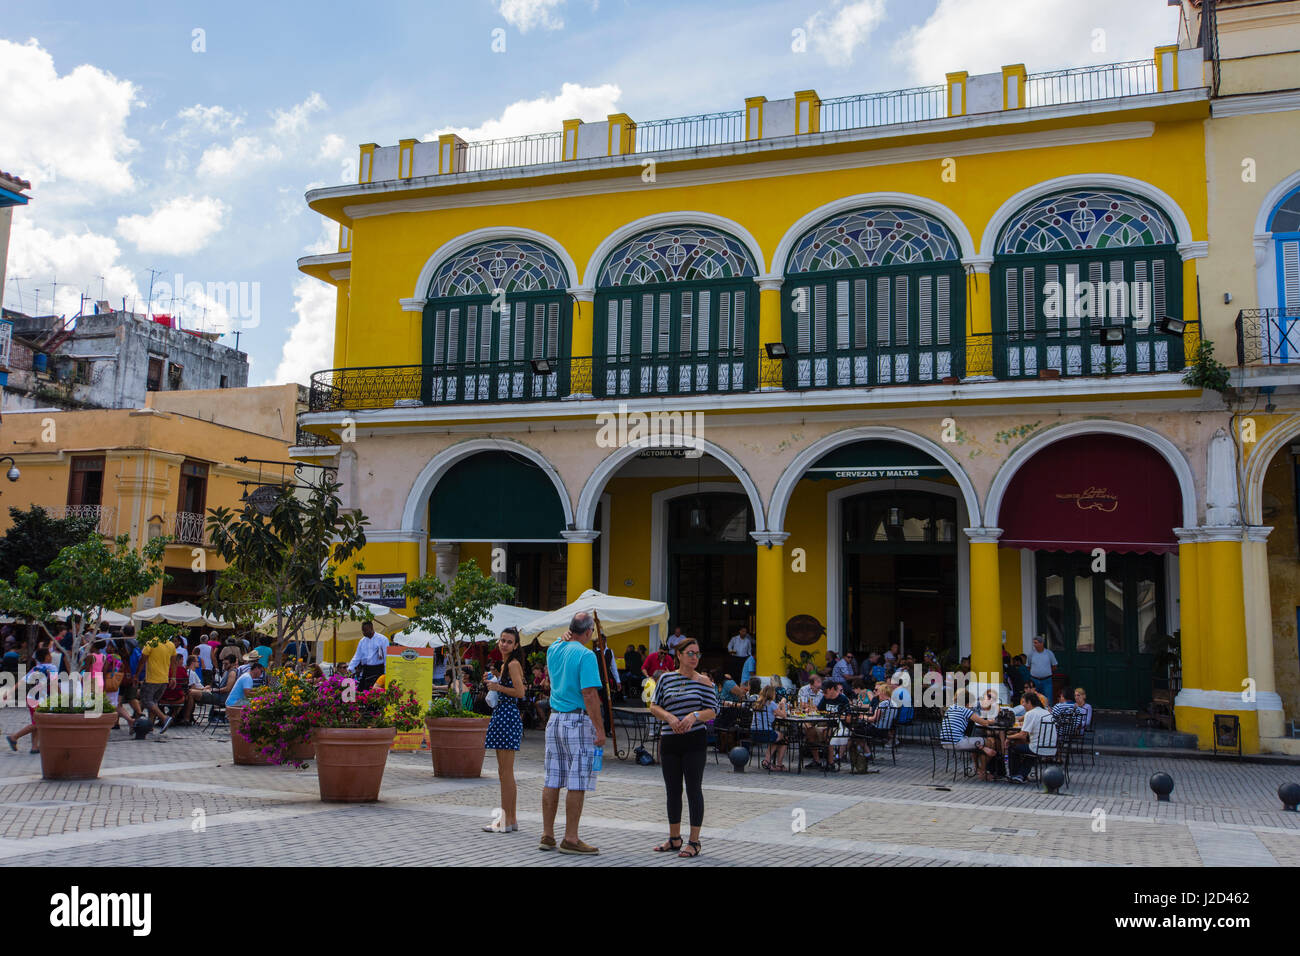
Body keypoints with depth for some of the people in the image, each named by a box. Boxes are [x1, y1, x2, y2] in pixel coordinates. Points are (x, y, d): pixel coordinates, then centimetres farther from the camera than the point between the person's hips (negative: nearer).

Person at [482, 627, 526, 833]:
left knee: (505, 772, -7)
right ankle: (511, 819, 19)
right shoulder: (505, 664, 18)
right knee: (505, 772, 14)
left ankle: (506, 822, -3)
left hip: (508, 716, -11)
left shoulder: (513, 664, -11)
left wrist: (497, 687, -12)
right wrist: (492, 682, 10)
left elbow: (520, 692, -20)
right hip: (501, 716, 11)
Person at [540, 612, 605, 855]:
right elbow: (589, 693, -19)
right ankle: (570, 839, 1)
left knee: (552, 780, 11)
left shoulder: (553, 650, 8)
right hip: (578, 721, -7)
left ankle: (547, 835, 18)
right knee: (578, 783, -1)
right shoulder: (585, 655, -13)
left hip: (554, 719, 7)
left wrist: (565, 637, 15)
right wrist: (599, 729, -17)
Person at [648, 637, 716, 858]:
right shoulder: (666, 678, 7)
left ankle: (694, 842, 6)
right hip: (669, 741, 3)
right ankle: (674, 839, 25)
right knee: (672, 790, 11)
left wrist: (694, 716, -19)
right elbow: (654, 706, 6)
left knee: (693, 789, -2)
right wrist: (669, 717, -12)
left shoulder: (703, 681, 1)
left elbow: (712, 711, -1)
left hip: (695, 741, -3)